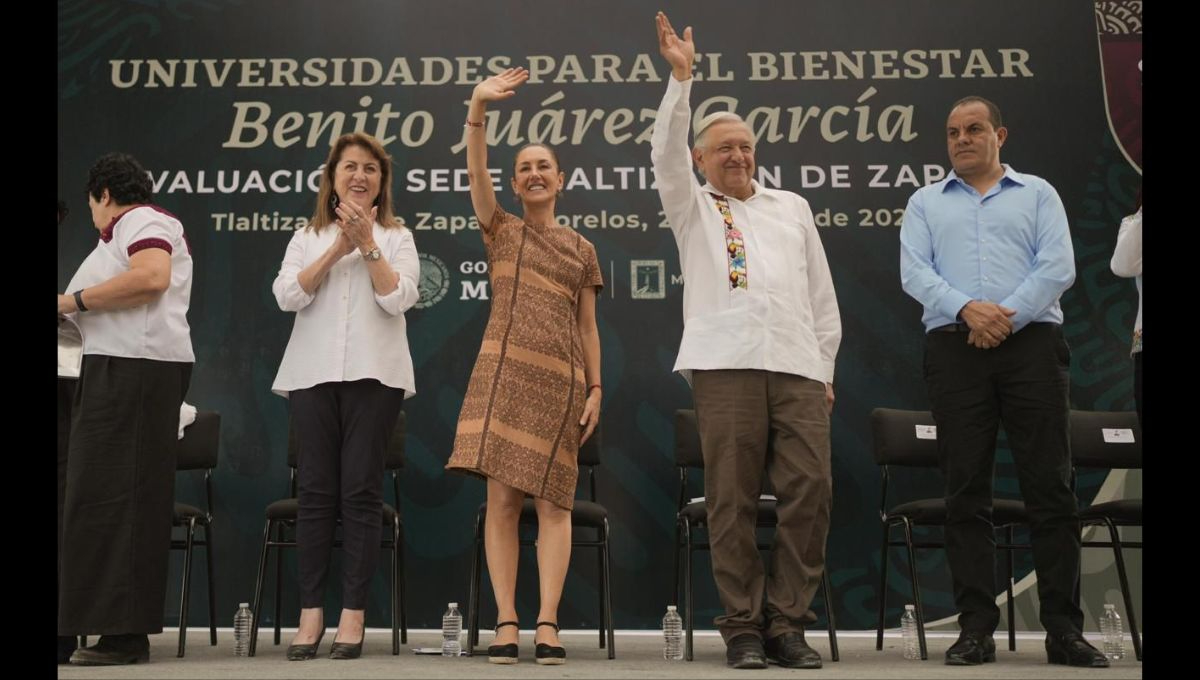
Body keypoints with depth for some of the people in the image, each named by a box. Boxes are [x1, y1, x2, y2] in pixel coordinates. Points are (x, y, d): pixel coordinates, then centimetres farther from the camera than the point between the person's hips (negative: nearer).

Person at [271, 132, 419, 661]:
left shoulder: (397, 236, 11)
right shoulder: (307, 237, 15)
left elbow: (398, 299, -4)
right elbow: (288, 296, -1)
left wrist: (367, 243, -7)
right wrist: (339, 247, -6)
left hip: (374, 374, -1)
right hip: (313, 373, 2)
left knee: (361, 491, -3)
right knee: (315, 492, 0)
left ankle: (353, 613, 2)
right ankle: (311, 612, 6)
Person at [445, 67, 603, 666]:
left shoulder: (583, 249, 15)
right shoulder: (500, 230, 11)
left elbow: (588, 326, 13)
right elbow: (476, 172, -6)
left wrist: (596, 389, 3)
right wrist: (477, 107, -20)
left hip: (561, 378, 1)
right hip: (503, 371, -1)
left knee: (552, 501, -2)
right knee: (502, 498, -5)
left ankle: (547, 624, -1)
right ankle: (505, 623, -2)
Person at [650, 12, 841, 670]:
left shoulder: (793, 209, 24)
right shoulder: (692, 206, 18)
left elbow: (822, 294, 21)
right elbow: (666, 151, -1)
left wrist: (825, 366, 14)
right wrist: (680, 77, -10)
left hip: (797, 366, 3)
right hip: (725, 364, -2)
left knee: (810, 490, -6)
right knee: (732, 500, -3)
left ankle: (787, 623, 5)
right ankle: (742, 628, 5)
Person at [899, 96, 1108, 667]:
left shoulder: (1037, 193, 16)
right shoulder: (925, 203, 18)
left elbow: (1058, 266, 2)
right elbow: (914, 272, 2)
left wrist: (1008, 317, -12)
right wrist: (967, 309, -15)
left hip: (1032, 343, 0)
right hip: (954, 348, 1)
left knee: (1049, 486, -3)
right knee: (966, 491, -1)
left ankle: (1063, 627, 3)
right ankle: (976, 628, 4)